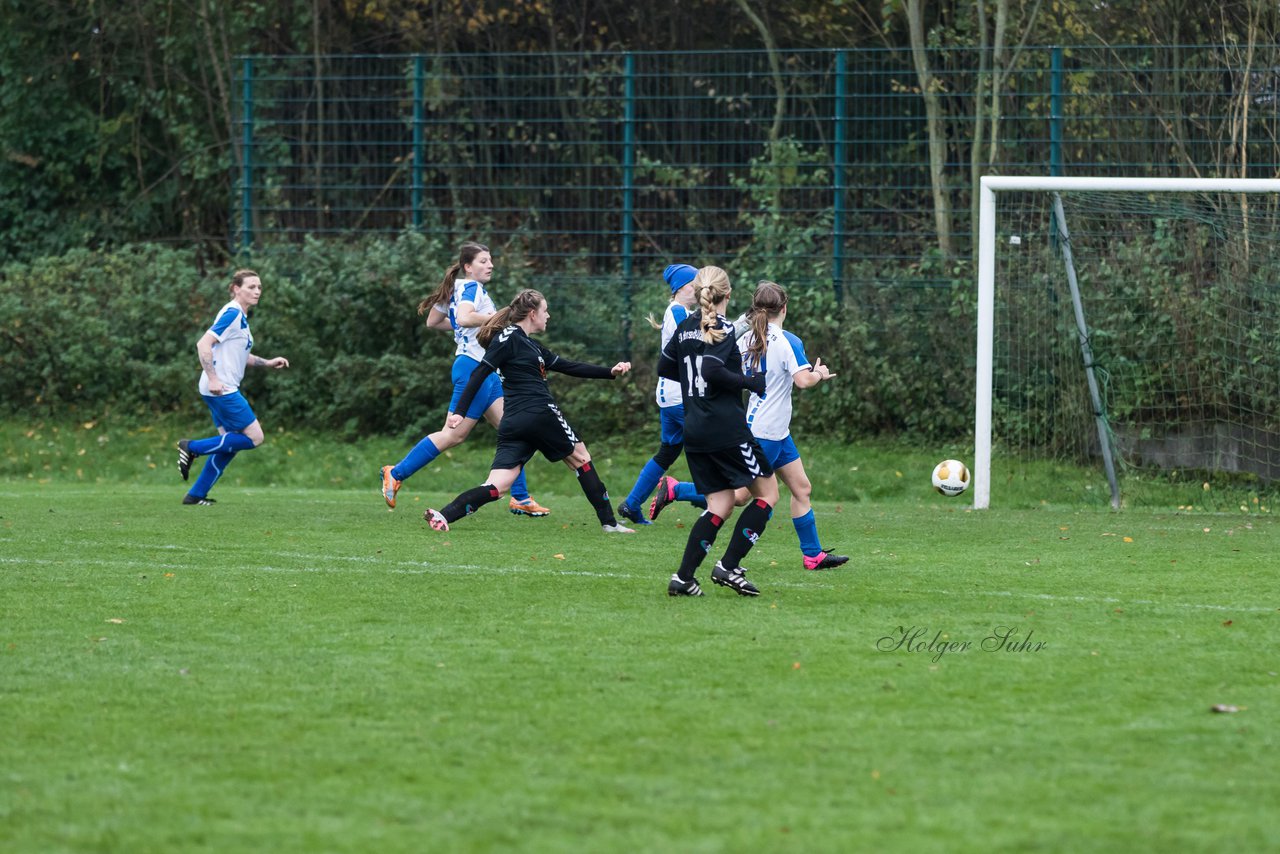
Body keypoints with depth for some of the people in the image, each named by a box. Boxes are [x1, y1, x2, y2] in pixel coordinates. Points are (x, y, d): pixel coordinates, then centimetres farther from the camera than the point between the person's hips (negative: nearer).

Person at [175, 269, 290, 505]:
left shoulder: (241, 317, 17)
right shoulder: (232, 314, -14)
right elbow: (203, 344, -22)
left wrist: (268, 362, 22)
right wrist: (213, 378, -26)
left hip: (223, 390, 10)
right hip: (222, 389, -10)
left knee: (230, 444, 11)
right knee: (254, 437, -8)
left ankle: (196, 494, 14)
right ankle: (192, 448, -6)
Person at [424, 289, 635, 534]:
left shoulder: (530, 345, 24)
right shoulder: (509, 337, -4)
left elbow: (568, 367, 28)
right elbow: (480, 373, -10)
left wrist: (610, 372, 25)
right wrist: (459, 411, -16)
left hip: (513, 423, 8)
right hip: (540, 414, -8)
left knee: (497, 487, -5)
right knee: (580, 457, 13)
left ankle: (444, 516, -25)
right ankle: (609, 522, 18)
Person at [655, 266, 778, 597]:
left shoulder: (686, 327, 10)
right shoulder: (723, 328, -11)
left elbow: (665, 367, 19)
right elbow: (712, 370, -23)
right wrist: (752, 383, -13)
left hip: (694, 430, 8)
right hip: (727, 430, -8)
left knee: (719, 506, 11)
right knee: (767, 493, 5)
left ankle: (683, 577, -1)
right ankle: (729, 567, -3)